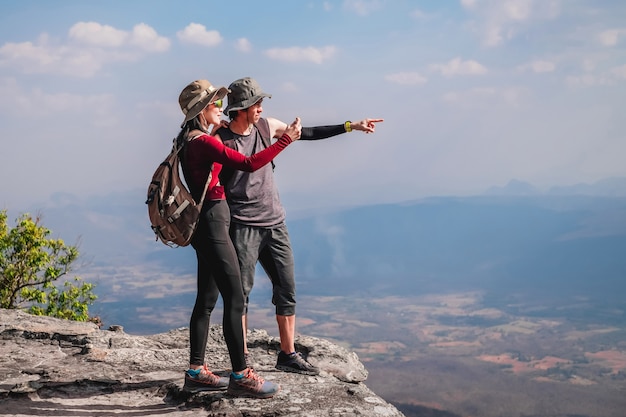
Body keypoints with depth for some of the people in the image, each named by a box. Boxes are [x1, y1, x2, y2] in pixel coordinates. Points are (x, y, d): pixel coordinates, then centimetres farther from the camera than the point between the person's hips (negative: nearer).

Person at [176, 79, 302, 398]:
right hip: (212, 224, -10)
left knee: (207, 299, 13)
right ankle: (240, 376, -3)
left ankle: (195, 372, 18)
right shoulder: (202, 142, -17)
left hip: (207, 225, 10)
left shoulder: (193, 139, 12)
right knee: (235, 300, -7)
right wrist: (286, 140, -20)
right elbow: (249, 164, -23)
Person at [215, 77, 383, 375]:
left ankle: (288, 354, 16)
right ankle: (242, 359, 6)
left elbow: (307, 134, 14)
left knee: (287, 289, 7)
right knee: (241, 292, -3)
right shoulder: (220, 138, -10)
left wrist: (351, 126, 13)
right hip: (242, 225, -6)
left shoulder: (267, 126, 6)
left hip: (274, 223, 6)